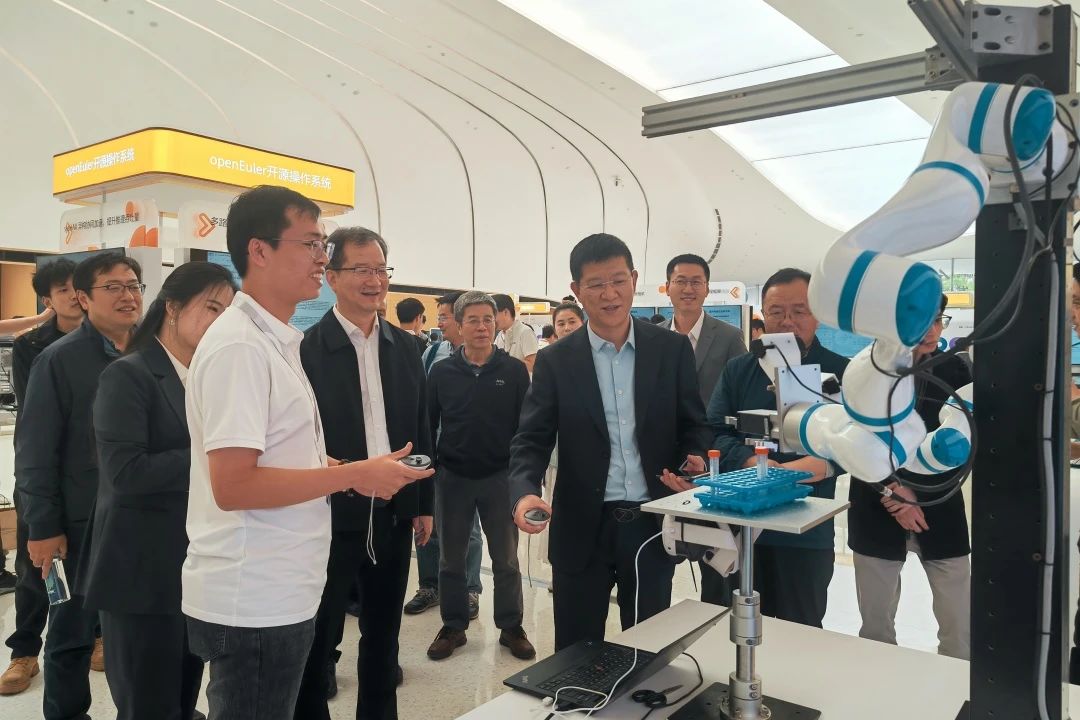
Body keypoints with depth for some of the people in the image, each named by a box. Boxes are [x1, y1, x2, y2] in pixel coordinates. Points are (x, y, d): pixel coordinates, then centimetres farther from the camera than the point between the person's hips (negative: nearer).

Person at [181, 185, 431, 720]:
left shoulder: (274, 340, 11)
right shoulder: (239, 346, -19)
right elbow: (233, 485, -25)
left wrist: (335, 469, 6)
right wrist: (353, 475, -19)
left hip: (280, 594, 9)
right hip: (252, 603, -9)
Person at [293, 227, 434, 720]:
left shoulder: (404, 346, 6)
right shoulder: (306, 348, -12)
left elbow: (420, 429, 10)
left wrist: (423, 503, 10)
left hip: (394, 513, 5)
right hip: (331, 514, -5)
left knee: (384, 634, 20)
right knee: (319, 641, 11)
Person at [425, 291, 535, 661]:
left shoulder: (514, 370, -4)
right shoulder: (442, 372, 0)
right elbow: (428, 424, 6)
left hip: (500, 477, -1)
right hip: (452, 478, 2)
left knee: (506, 559, 10)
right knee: (450, 559, 12)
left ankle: (511, 627, 27)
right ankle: (453, 627, 28)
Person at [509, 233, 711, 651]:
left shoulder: (672, 350, 1)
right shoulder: (556, 361, -2)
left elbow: (694, 425, 5)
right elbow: (531, 439, -5)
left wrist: (695, 458, -17)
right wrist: (524, 491, -24)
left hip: (652, 524, 1)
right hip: (582, 529, -1)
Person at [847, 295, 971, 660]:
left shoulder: (955, 371, 2)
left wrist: (919, 492, -13)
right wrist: (892, 494, -10)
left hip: (940, 513, 1)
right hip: (877, 514, 0)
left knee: (961, 626, 2)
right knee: (875, 624, 7)